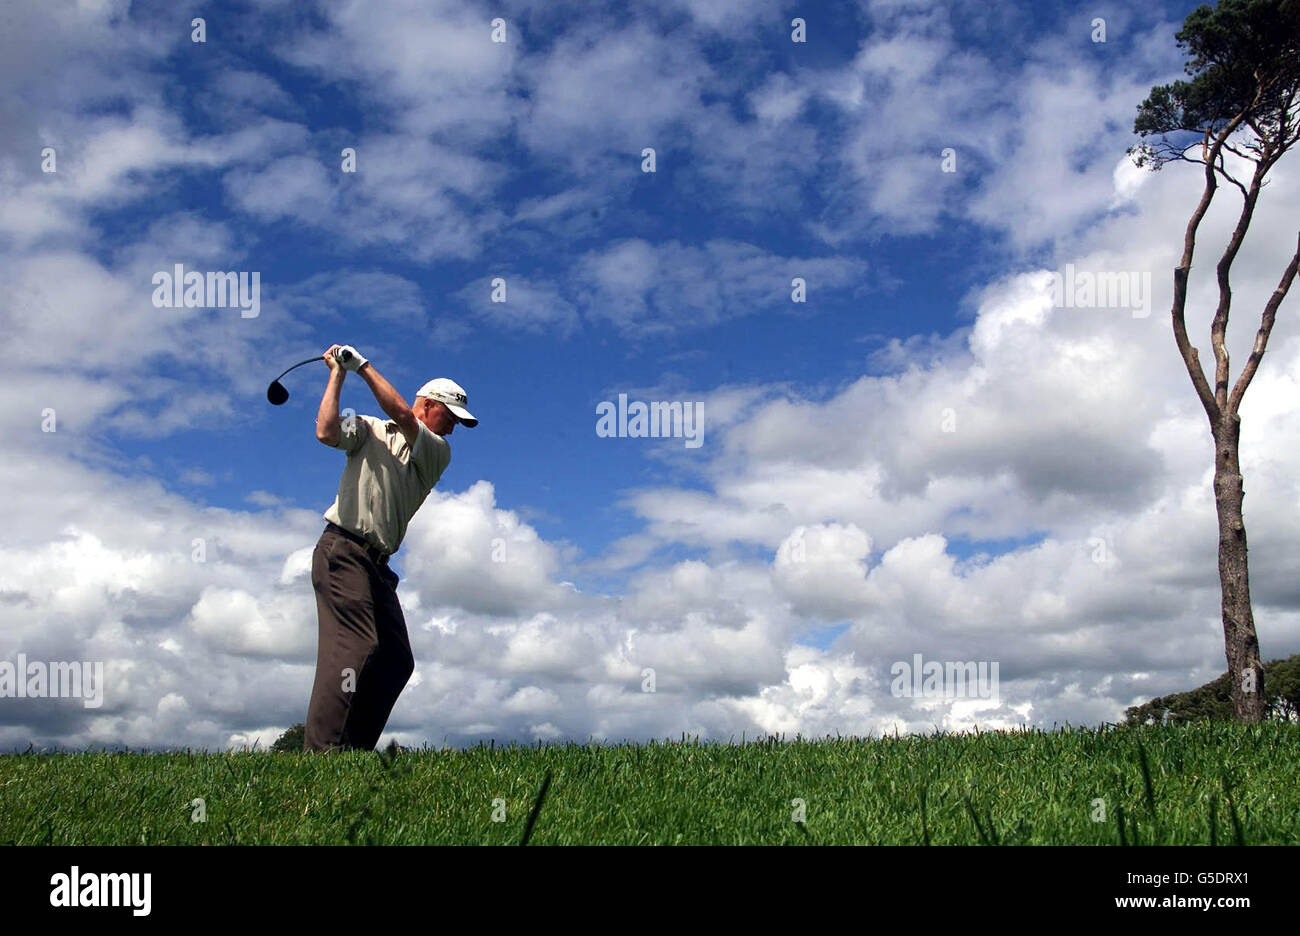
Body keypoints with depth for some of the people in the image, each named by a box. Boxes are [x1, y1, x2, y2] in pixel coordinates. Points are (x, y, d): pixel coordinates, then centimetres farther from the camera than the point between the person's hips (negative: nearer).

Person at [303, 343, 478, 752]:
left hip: (377, 564, 6)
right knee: (354, 648, -21)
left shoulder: (438, 453, 16)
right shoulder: (369, 430, 10)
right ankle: (321, 749, -24)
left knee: (398, 660, 1)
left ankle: (355, 750, 6)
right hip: (343, 552, -6)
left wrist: (363, 366, -1)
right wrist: (337, 374, -3)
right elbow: (326, 432, -12)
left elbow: (401, 415, -3)